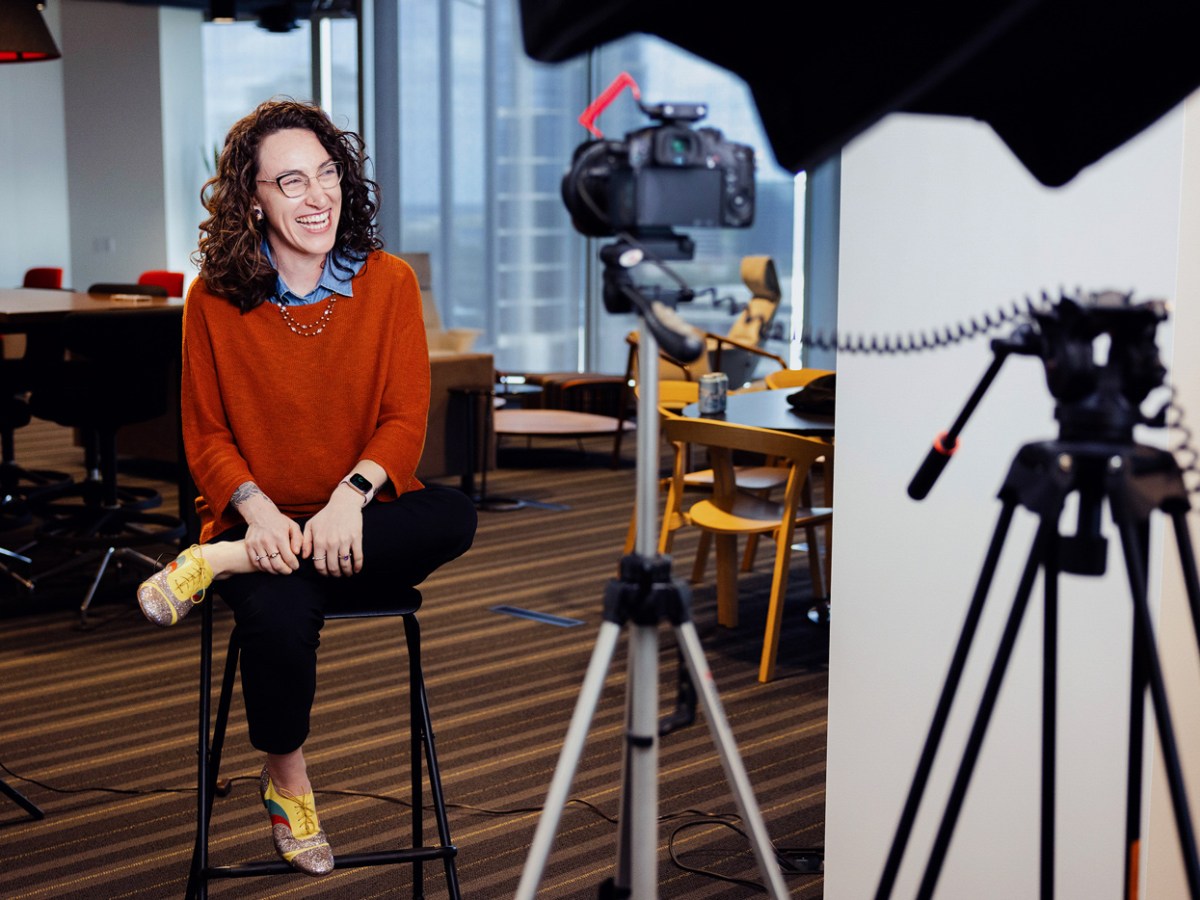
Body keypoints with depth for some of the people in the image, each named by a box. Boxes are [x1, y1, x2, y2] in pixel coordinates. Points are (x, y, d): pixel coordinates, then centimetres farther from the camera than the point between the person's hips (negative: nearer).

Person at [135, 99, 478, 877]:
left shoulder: (389, 282, 1)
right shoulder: (215, 300, 0)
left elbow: (406, 419, -2)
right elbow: (207, 437, 2)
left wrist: (352, 497, -22)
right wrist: (258, 509, -18)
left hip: (359, 526, 2)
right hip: (264, 521, -1)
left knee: (454, 518, -31)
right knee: (281, 614, -34)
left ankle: (220, 564, -23)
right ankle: (286, 781, -2)